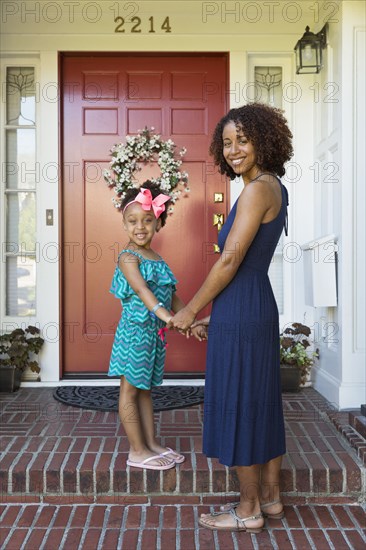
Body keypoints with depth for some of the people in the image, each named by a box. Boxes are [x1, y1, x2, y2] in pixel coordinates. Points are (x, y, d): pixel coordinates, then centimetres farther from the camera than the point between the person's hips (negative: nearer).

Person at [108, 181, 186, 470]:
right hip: (135, 330, -8)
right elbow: (142, 290, -27)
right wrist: (167, 316, -39)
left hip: (155, 332, 8)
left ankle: (152, 444, 25)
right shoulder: (128, 257, -12)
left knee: (145, 388, 16)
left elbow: (171, 294, 15)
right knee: (130, 390, 3)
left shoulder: (157, 258, 13)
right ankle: (137, 451, 10)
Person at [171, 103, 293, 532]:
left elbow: (230, 261, -19)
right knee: (262, 403, 16)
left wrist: (190, 311, -8)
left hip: (241, 315, -10)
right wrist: (214, 314, 17)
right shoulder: (273, 187, 13)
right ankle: (270, 497, 31)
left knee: (237, 405, 2)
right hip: (259, 308, 10)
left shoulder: (258, 189, -16)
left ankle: (249, 510, 18)